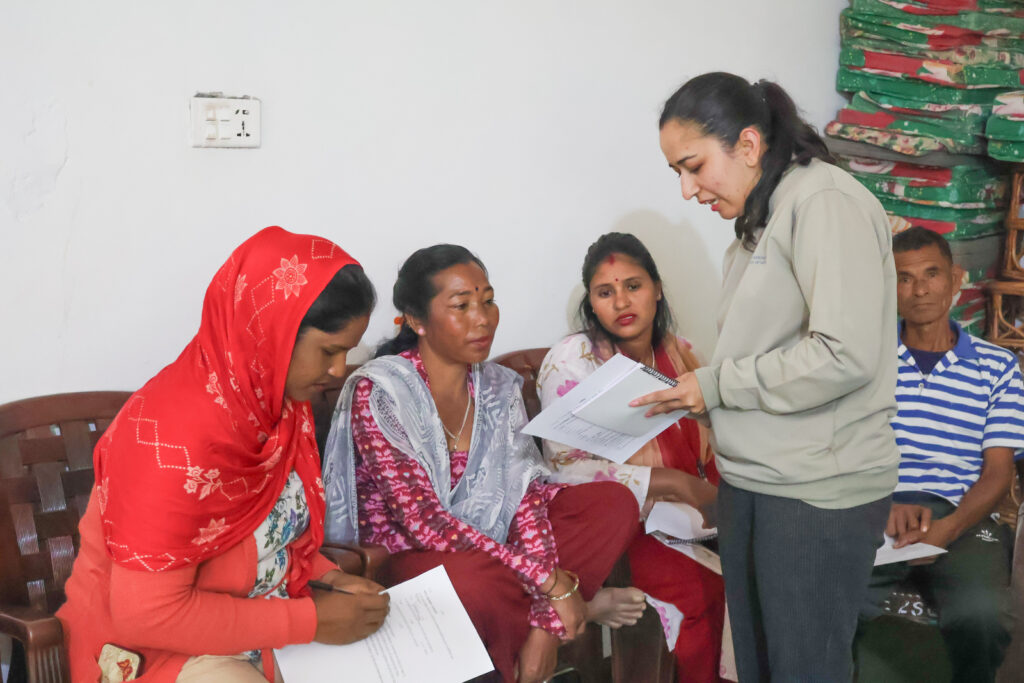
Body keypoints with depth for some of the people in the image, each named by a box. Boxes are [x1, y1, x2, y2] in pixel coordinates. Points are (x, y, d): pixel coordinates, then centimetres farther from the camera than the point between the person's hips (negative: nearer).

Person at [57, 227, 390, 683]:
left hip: (263, 621, 7)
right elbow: (146, 615, -26)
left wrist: (325, 575, -4)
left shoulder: (278, 398, -2)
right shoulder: (172, 437, -28)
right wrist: (310, 620, -22)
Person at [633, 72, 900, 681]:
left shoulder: (826, 202, -13)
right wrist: (694, 388, 3)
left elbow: (845, 356, -22)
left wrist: (718, 385, -13)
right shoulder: (760, 220, 15)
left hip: (818, 492, -8)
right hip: (750, 481, 9)